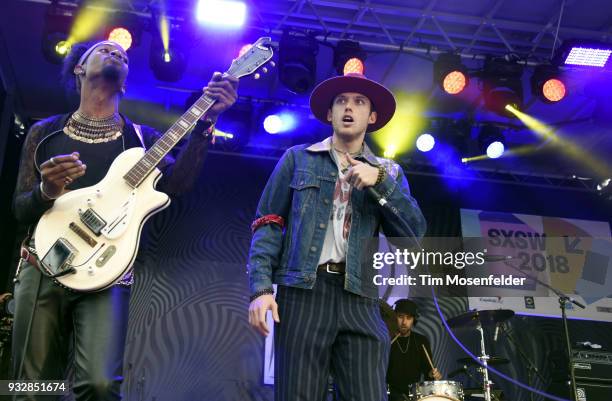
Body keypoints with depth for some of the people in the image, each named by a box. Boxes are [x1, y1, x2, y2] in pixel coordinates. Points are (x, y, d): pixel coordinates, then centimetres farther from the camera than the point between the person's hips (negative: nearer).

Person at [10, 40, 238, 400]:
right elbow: (20, 209, 8)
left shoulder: (140, 138, 12)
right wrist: (47, 191, -15)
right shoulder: (45, 132, 13)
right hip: (41, 266, 2)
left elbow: (176, 182, -8)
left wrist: (207, 120, -18)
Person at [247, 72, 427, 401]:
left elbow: (414, 232, 4)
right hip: (303, 290, -1)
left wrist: (379, 181, -9)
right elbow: (268, 223, 6)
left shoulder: (388, 172, 17)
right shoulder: (298, 158, 12)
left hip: (359, 298, 2)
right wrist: (261, 288, -7)